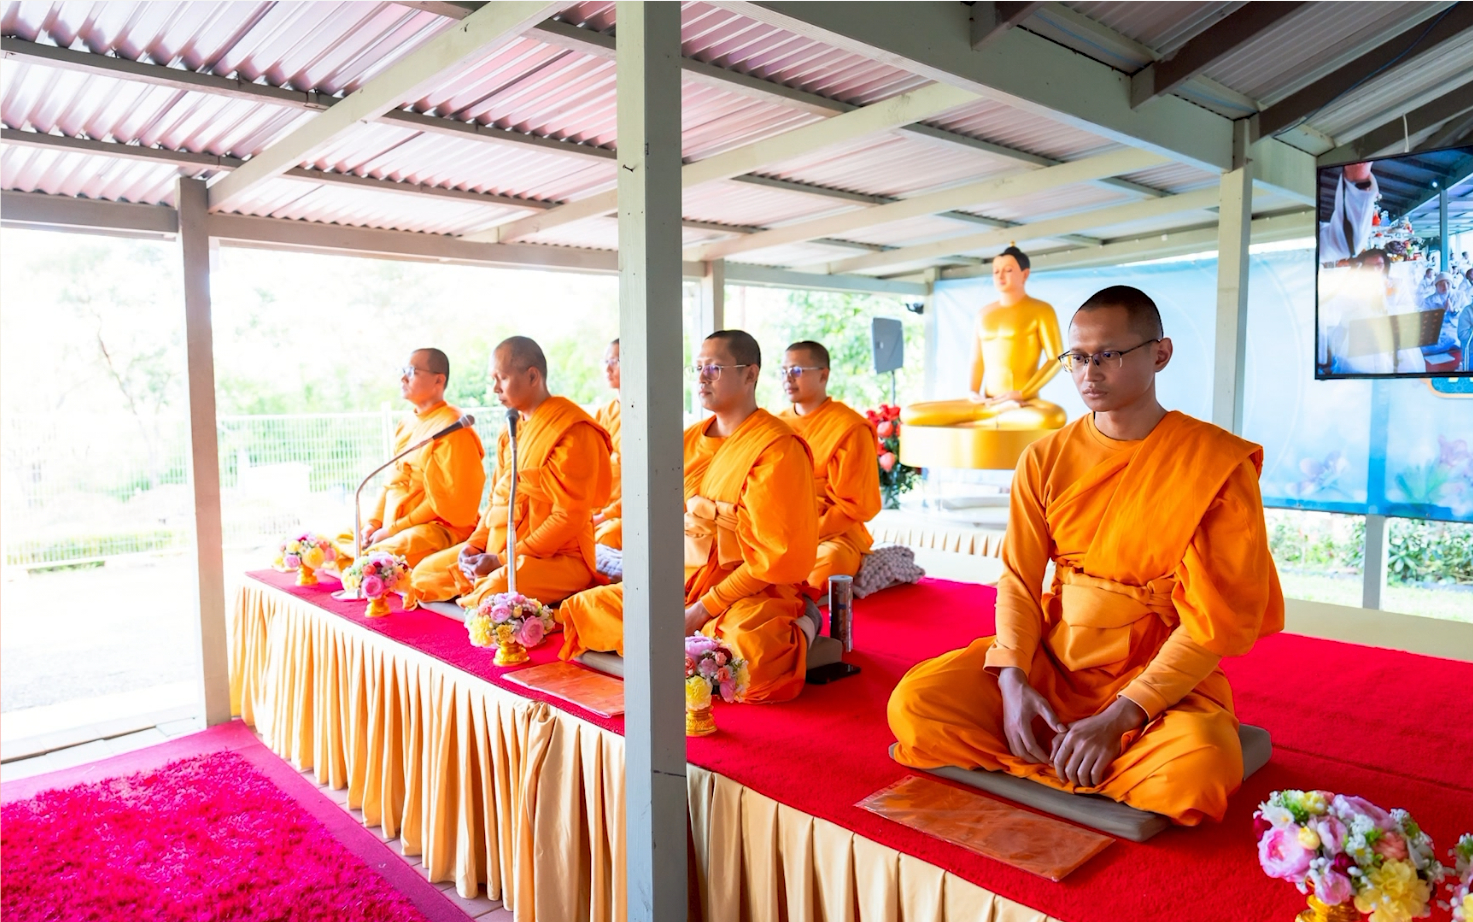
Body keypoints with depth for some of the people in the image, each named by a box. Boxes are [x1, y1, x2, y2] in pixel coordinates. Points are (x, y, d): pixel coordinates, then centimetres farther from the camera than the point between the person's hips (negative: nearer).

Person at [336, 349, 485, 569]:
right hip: (392, 528, 9)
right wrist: (373, 522, 2)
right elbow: (391, 483, 18)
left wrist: (394, 529, -15)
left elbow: (447, 500, -16)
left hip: (440, 528, -9)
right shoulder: (405, 426, 16)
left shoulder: (451, 426, -11)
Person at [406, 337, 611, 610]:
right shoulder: (512, 430, 13)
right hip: (499, 550, 9)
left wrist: (502, 561, -18)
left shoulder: (573, 432, -15)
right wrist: (476, 543, 0)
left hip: (557, 557, -9)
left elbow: (569, 517, -19)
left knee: (492, 595, -34)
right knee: (424, 575, 7)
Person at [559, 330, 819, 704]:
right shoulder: (689, 441, 11)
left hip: (755, 591, -7)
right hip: (685, 583, 7)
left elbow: (776, 558, -16)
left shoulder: (777, 448, -13)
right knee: (579, 610, 0)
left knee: (743, 653, -39)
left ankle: (795, 629, -4)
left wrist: (705, 609, -17)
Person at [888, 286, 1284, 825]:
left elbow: (1216, 619, -12)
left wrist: (1119, 717, -20)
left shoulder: (1216, 464, -9)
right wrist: (1012, 680, -16)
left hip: (1159, 674, -2)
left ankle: (1030, 771, -8)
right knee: (913, 704, -19)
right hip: (1050, 658, 2)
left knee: (1194, 771, -35)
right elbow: (1019, 578, 2)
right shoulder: (1047, 458, 3)